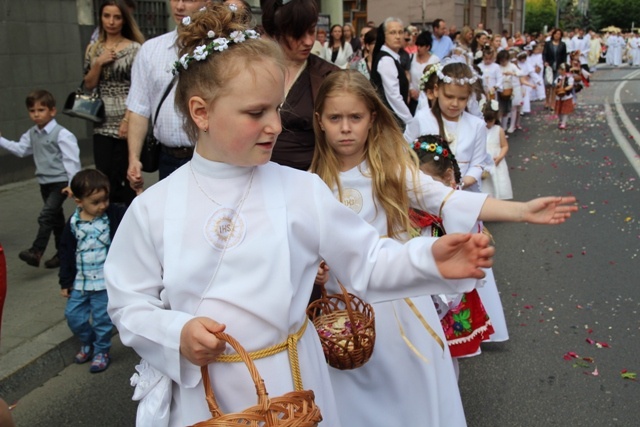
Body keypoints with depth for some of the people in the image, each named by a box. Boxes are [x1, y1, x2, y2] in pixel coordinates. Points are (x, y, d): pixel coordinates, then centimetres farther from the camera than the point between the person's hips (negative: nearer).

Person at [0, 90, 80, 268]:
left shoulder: (61, 134, -13)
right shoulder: (32, 134, 9)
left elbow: (71, 159, -16)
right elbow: (20, 149, 18)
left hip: (60, 182, -8)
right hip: (45, 182, 8)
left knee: (46, 215, -18)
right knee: (56, 217, 15)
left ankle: (36, 251, -18)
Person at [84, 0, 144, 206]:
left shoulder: (135, 48, -2)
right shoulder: (93, 49, 11)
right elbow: (88, 85, 10)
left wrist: (128, 120, -14)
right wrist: (98, 63, -6)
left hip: (126, 123, -4)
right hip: (102, 124, 4)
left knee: (123, 179, -3)